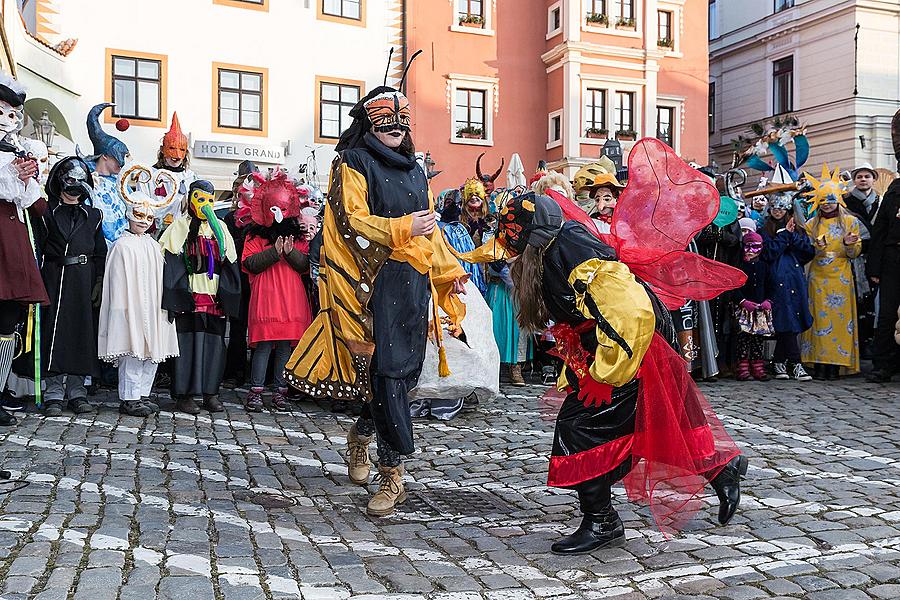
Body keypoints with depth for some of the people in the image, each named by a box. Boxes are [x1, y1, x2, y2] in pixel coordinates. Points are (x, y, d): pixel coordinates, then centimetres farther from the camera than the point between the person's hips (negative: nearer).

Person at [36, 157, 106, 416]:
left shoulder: (92, 215, 16)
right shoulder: (48, 212, 7)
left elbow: (101, 252, 14)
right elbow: (38, 246, -1)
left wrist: (100, 281, 4)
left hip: (84, 279, 3)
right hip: (55, 277, -3)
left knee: (82, 331, 2)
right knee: (55, 329, -6)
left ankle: (76, 391, 9)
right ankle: (54, 393, -2)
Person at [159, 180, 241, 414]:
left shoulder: (219, 228, 17)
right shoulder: (180, 226, 4)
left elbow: (229, 264, 16)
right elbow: (170, 263, -4)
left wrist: (226, 295, 6)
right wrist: (177, 295, -15)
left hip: (215, 297, 4)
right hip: (189, 296, -4)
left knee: (214, 342, 4)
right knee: (188, 342, -5)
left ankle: (210, 392, 12)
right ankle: (184, 395, 1)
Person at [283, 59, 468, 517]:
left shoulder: (414, 170, 22)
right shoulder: (355, 163, 1)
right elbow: (353, 221, -10)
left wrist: (449, 269, 18)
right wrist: (403, 229, -19)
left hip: (415, 281, 7)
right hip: (377, 281, -6)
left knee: (402, 370, 7)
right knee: (388, 370, -10)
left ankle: (360, 437, 32)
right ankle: (392, 473, -3)